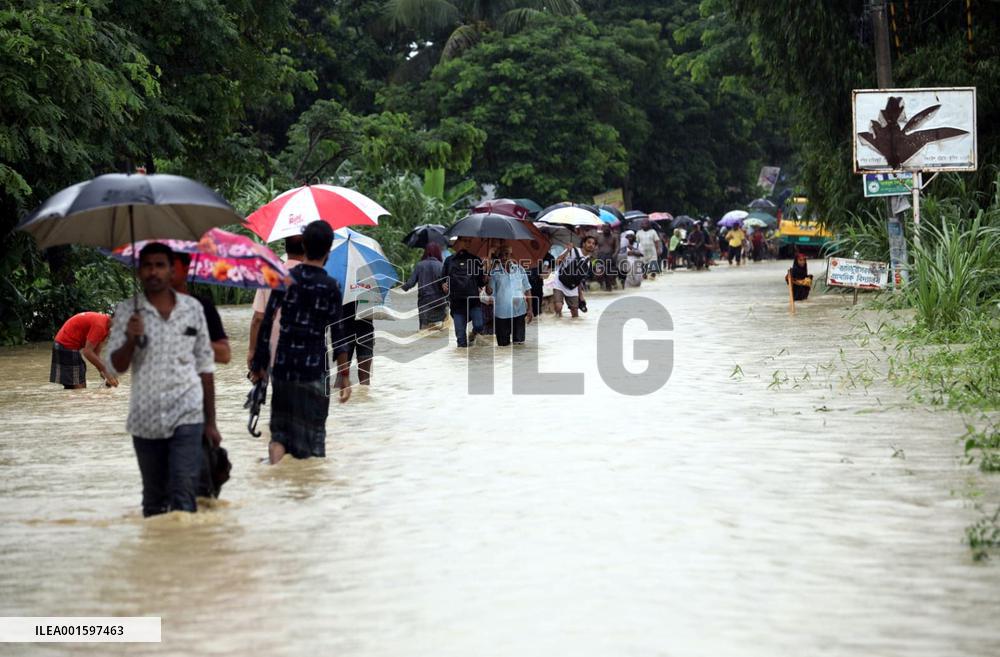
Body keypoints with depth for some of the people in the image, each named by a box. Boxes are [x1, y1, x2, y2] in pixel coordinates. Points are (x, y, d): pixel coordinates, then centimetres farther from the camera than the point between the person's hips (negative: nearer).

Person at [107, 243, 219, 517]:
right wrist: (131, 339, -23)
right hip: (145, 420, 1)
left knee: (183, 494, -12)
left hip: (187, 416, -1)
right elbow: (118, 366, -3)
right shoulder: (127, 311, 2)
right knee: (153, 499, 12)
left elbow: (205, 367, 8)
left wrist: (211, 422, 8)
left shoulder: (193, 308, 4)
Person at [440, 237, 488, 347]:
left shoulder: (475, 260, 8)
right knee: (460, 334, 1)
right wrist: (443, 285, -7)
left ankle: (472, 334, 21)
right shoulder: (449, 261, 9)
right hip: (457, 302, 0)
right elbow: (442, 279, 14)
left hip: (474, 301, 0)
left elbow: (481, 283, 10)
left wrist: (484, 274, -10)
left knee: (479, 326, -14)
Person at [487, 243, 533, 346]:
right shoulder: (495, 271, -2)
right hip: (502, 313, -1)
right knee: (503, 343, 5)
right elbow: (489, 291, -4)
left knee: (519, 342, 6)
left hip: (519, 312, 1)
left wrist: (529, 309, 3)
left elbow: (527, 290, 7)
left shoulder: (519, 269, 2)